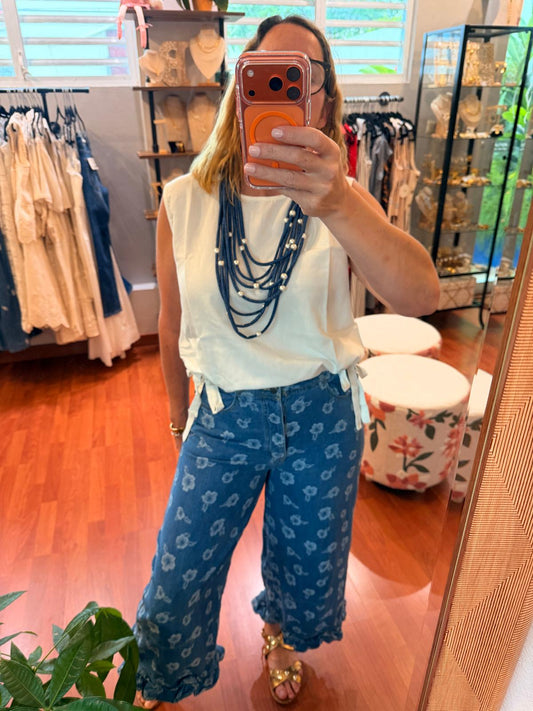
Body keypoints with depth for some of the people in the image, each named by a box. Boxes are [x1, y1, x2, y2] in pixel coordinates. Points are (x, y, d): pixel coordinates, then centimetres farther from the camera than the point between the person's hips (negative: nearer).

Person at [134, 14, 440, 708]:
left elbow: (422, 296, -29)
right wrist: (179, 405, 16)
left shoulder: (343, 202, -10)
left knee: (305, 561, 23)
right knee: (179, 574, 12)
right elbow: (173, 321, 4)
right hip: (224, 415, 0)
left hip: (322, 415, 1)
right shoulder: (186, 201, -8)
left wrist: (337, 204, -45)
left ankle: (281, 631, 62)